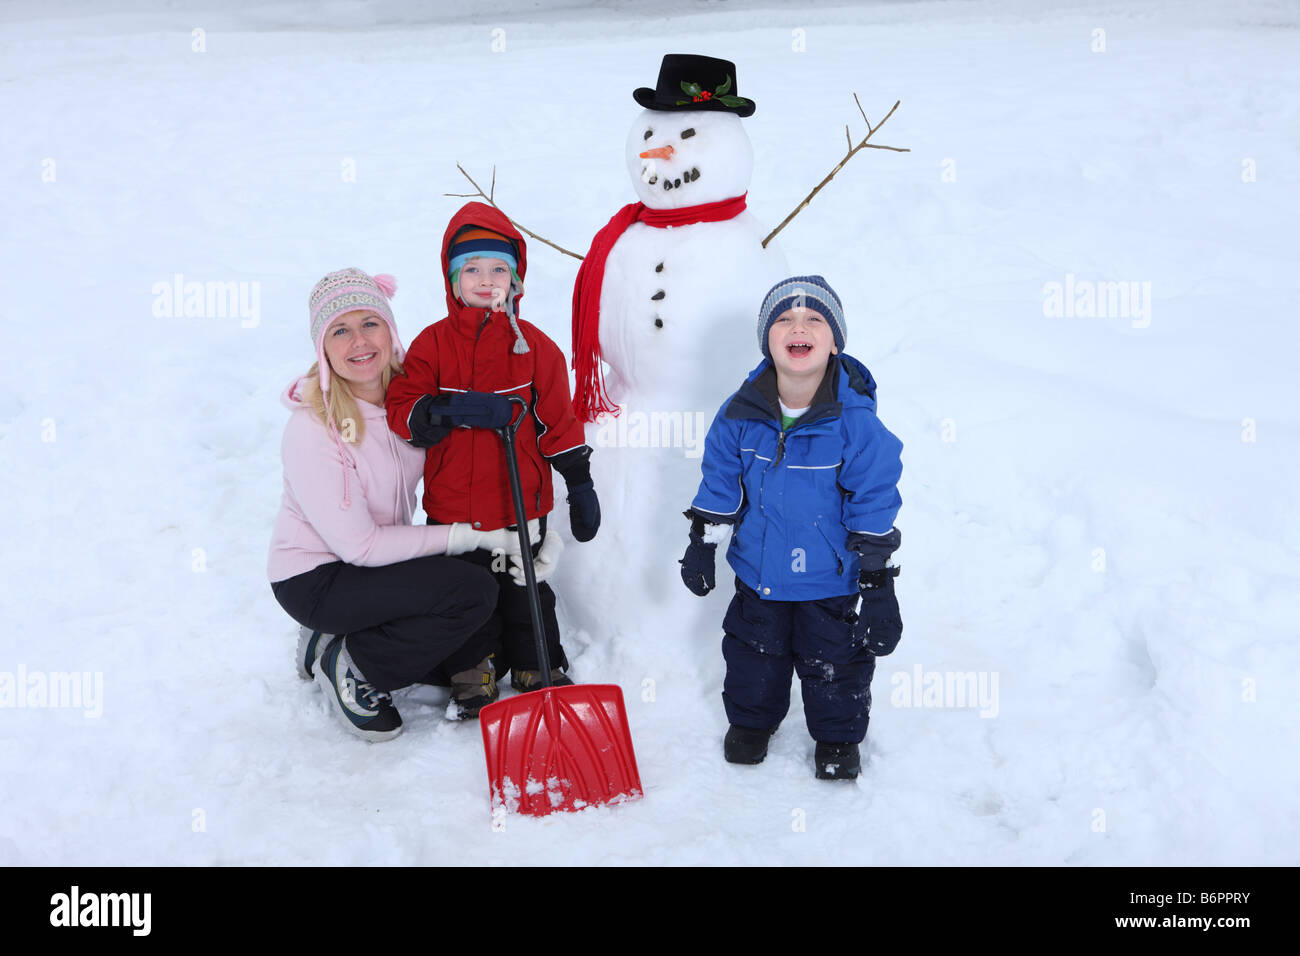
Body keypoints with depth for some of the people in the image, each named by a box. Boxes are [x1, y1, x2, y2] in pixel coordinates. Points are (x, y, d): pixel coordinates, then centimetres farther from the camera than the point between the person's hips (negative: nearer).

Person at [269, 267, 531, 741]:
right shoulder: (312, 429, -26)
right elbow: (359, 545, -23)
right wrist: (471, 535, -22)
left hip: (377, 560, 7)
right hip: (315, 579, -7)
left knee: (478, 652, 2)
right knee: (474, 591, -23)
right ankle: (349, 665, -4)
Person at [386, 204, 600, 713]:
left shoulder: (534, 346, -1)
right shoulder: (433, 343, -2)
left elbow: (559, 422, 3)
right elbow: (401, 411, -8)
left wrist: (580, 486, 3)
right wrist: (454, 410, -25)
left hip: (522, 506, 0)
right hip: (452, 509, 1)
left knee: (526, 595, 12)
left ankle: (543, 673, 32)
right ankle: (478, 679, 33)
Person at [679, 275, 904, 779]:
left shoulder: (856, 422, -21)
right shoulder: (740, 414, -12)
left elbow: (873, 505, -14)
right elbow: (720, 483, 3)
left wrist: (876, 586, -12)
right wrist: (701, 546, 6)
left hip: (833, 582, -2)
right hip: (759, 573, 3)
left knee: (836, 662, 14)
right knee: (754, 655, 20)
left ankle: (838, 737, 40)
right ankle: (751, 719, 47)